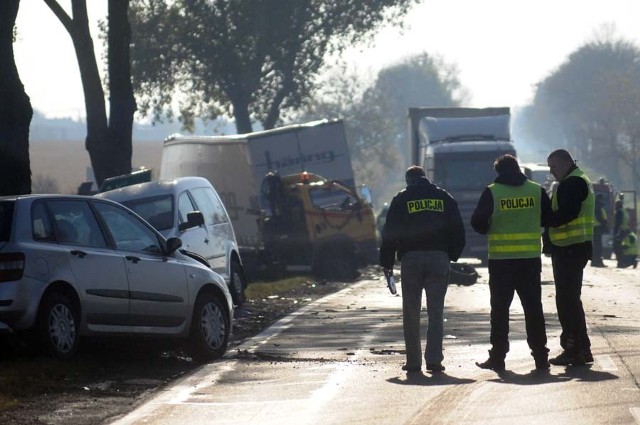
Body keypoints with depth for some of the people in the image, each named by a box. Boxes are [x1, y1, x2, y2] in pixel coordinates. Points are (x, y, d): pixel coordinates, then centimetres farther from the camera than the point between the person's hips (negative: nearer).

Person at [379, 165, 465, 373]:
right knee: (436, 311, 3)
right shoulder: (444, 198, 10)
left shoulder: (401, 199, 4)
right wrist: (452, 255, 19)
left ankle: (413, 361, 5)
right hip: (439, 258, 1)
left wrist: (387, 261, 6)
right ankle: (434, 359, -6)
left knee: (411, 313, 6)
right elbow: (458, 230, 9)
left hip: (411, 258, -1)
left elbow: (390, 233, 0)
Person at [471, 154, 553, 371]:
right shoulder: (537, 191, 2)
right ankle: (540, 356, 6)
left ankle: (497, 357, 3)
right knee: (533, 308, 8)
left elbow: (478, 223, -6)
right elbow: (548, 219, 9)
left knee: (500, 309, 4)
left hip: (501, 259, -2)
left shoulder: (492, 193, -6)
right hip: (531, 259, 2)